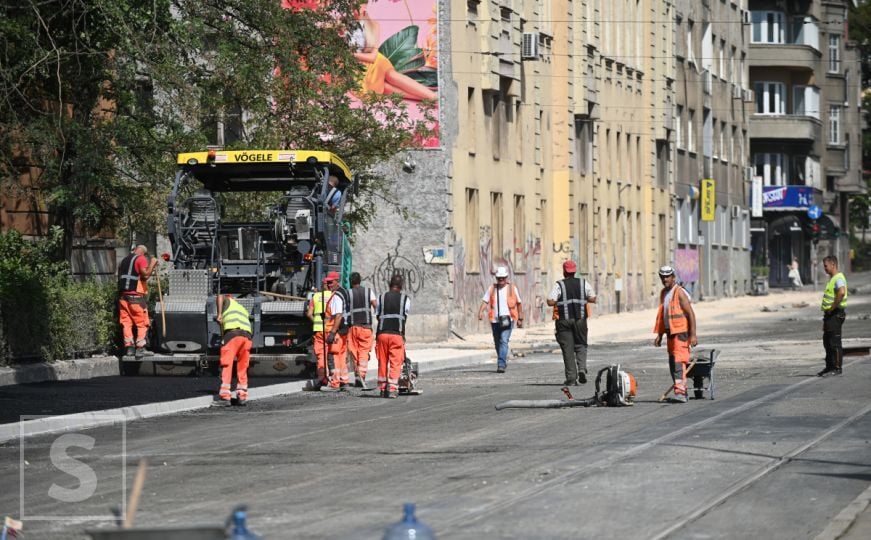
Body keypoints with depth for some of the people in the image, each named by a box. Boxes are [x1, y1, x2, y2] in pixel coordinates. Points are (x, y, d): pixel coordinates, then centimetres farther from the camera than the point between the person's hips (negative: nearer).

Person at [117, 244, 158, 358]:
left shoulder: (125, 260, 19)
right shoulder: (141, 259, -3)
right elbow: (145, 274, -17)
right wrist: (152, 264, -5)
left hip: (123, 296, 6)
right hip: (136, 296, -6)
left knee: (126, 322, 6)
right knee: (142, 323, -1)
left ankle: (129, 347, 0)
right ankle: (140, 348, -9)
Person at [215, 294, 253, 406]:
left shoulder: (228, 301, 20)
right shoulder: (243, 309, 35)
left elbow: (220, 296, -2)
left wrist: (219, 314, -2)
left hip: (232, 333, -5)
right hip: (247, 335, 6)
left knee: (226, 367, -4)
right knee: (242, 368, 15)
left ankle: (225, 396, -10)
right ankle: (242, 396, 12)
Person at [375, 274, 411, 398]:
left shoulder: (381, 298, 7)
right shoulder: (405, 299, 3)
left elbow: (378, 316, 6)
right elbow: (405, 317, 5)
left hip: (382, 333, 2)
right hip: (397, 334, -2)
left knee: (383, 362, 11)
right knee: (396, 362, 0)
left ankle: (382, 388, 15)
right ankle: (392, 388, -8)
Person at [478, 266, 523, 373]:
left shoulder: (512, 288, 6)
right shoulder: (491, 289, 9)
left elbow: (519, 304, 13)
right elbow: (485, 301, -1)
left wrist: (520, 319, 13)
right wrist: (481, 311, -20)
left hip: (508, 320, -3)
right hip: (495, 320, 3)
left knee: (504, 341, -17)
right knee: (497, 343, 12)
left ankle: (501, 365, -22)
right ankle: (503, 361, 32)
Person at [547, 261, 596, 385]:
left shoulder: (558, 285, -5)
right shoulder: (584, 283, 4)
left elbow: (550, 301, -15)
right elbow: (592, 299, 2)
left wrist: (559, 301, 5)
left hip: (564, 320, -2)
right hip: (580, 319, 2)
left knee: (568, 348, 2)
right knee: (581, 345, 13)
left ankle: (571, 377, 0)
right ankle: (582, 368, -11)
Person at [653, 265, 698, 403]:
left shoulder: (679, 292, -10)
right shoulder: (663, 293, 16)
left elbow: (691, 314, -13)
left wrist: (693, 335, -19)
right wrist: (659, 335, 20)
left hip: (681, 332, -9)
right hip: (670, 332, 9)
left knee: (679, 362, -17)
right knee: (673, 363, 10)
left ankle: (680, 393, -23)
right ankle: (682, 392, 19)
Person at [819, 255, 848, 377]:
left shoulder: (838, 278, -14)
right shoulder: (832, 278, 19)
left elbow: (841, 293, -33)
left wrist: (832, 308, -24)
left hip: (835, 314, -11)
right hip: (829, 315, 11)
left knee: (835, 342, -8)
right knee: (827, 342, 14)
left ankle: (838, 368, -5)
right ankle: (830, 367, 21)